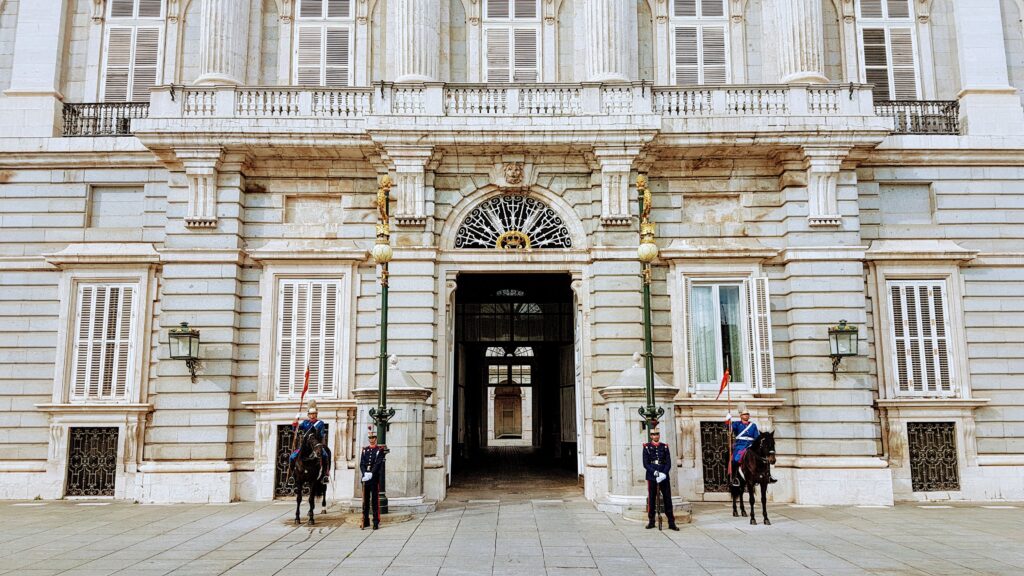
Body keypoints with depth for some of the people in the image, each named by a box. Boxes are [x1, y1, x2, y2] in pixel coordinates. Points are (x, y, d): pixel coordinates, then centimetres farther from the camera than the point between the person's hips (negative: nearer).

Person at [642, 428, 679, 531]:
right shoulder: (647, 447, 3)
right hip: (651, 476, -1)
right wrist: (654, 472, -16)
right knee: (651, 500, 3)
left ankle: (671, 523, 5)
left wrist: (664, 473, -13)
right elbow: (645, 463, -2)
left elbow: (668, 463, 3)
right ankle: (651, 521, 13)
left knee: (668, 499, 1)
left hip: (664, 476, 2)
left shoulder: (665, 447, 9)